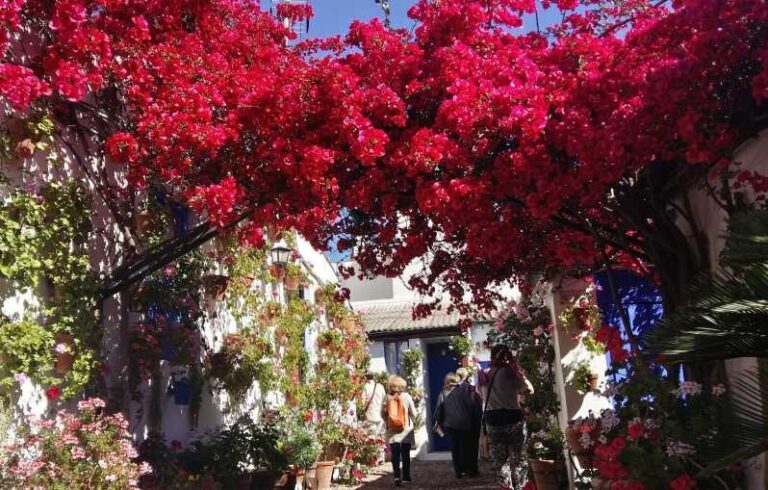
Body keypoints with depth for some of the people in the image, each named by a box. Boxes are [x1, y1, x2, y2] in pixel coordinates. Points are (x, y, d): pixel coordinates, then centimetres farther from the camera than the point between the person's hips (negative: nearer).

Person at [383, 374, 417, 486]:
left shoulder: (387, 398, -7)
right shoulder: (406, 396, -9)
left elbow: (383, 414, 0)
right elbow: (413, 414, -4)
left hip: (392, 431, 0)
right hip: (406, 430, 0)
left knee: (395, 455, 3)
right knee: (406, 454, 12)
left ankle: (397, 476, -11)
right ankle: (406, 477, 18)